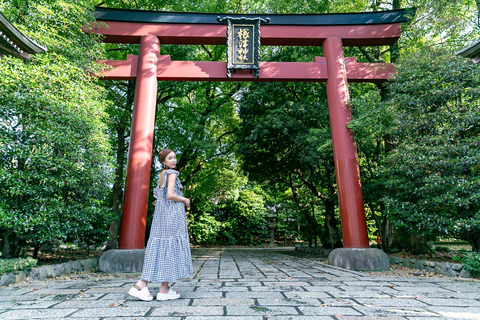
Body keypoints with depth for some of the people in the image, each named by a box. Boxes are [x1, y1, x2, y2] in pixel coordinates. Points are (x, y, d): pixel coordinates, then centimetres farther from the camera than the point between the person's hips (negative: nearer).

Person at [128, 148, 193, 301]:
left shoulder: (162, 174, 18)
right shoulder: (171, 173, -9)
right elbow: (170, 195, -19)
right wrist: (185, 200, -5)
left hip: (161, 213, 9)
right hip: (172, 213, -9)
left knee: (159, 247, 8)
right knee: (170, 247, -3)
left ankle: (142, 283, 5)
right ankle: (164, 289, 4)